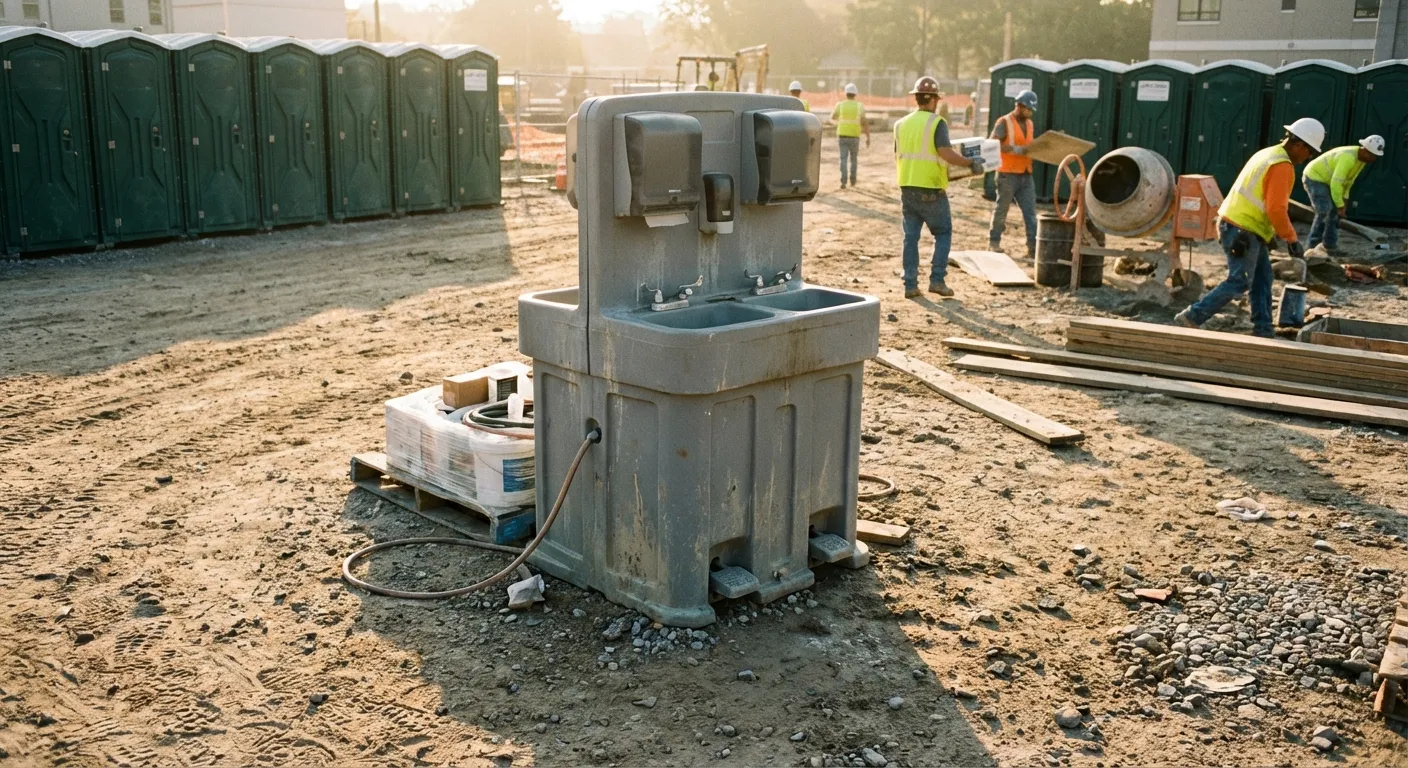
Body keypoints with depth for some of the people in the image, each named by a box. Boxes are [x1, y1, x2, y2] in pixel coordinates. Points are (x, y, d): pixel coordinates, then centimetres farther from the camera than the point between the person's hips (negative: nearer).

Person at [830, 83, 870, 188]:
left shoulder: (840, 105, -4)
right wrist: (868, 138, -5)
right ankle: (853, 179, 26)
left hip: (842, 136, 0)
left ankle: (843, 181, -13)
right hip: (854, 137, 0)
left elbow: (833, 118, 12)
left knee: (843, 159, 0)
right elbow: (864, 123, -11)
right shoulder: (860, 106, -5)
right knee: (854, 158, 20)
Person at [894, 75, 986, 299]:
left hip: (907, 188, 5)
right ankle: (937, 279, 1)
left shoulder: (902, 124, 9)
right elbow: (945, 152, -21)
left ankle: (910, 284, 8)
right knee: (943, 233, 9)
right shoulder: (937, 123, -10)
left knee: (911, 236, 9)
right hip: (931, 190, -5)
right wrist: (971, 162, -12)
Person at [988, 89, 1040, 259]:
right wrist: (1015, 149, -25)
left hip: (1026, 175, 6)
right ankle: (994, 242, 19)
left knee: (1030, 212, 0)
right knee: (1002, 210, 5)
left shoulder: (1030, 124, 15)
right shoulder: (1004, 122, -7)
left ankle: (1034, 247, -1)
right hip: (1008, 174, -6)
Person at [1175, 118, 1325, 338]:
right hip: (1243, 232, -10)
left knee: (1262, 278, 12)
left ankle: (1262, 330, 15)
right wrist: (1292, 239, -11)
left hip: (1241, 227, 10)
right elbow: (1276, 209, -20)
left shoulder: (1267, 154, 16)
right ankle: (1192, 317, -4)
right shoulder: (1283, 166, -15)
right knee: (1239, 282, -6)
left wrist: (1274, 232, 22)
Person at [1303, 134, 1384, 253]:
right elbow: (1336, 183, -30)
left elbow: (1348, 180, 11)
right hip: (1314, 177, -10)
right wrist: (1340, 205, -23)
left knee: (1334, 212, 8)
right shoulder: (1348, 158, -30)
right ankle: (1314, 246, -15)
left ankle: (1330, 246, 11)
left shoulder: (1362, 158, 1)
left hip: (1325, 180, 10)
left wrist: (1344, 198, 3)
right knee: (1324, 211, -19)